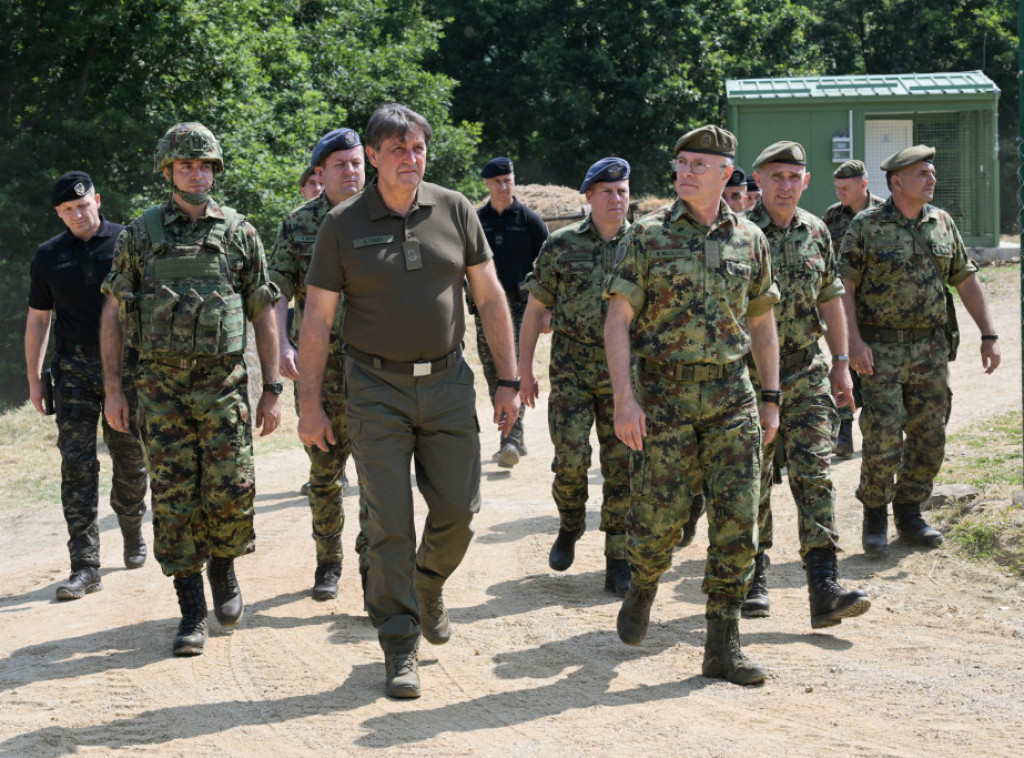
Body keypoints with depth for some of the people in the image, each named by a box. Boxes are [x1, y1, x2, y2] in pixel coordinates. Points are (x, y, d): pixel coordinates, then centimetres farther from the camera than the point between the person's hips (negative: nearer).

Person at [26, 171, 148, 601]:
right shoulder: (49, 255, 6)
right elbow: (37, 320, 12)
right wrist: (34, 379, 8)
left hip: (125, 367, -1)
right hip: (74, 369, 1)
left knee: (130, 461, 8)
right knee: (77, 466, -6)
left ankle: (132, 533, 35)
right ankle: (85, 567, -7)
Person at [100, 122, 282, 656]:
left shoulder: (238, 232, 6)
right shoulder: (139, 235, 6)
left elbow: (263, 315, 8)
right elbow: (113, 313, 8)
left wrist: (272, 390, 4)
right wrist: (112, 388, 2)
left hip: (224, 382, 0)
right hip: (161, 386, 0)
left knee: (230, 492, -4)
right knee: (173, 498, -1)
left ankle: (224, 570, 26)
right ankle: (192, 612, 7)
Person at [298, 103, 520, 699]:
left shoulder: (455, 211, 2)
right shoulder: (343, 225, -4)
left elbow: (490, 297, 6)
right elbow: (317, 320, -1)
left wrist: (509, 380, 3)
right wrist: (310, 404, -4)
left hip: (448, 382, 2)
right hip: (378, 387, -2)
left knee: (459, 508, 4)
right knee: (390, 525, -2)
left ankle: (429, 585, 36)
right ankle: (401, 649, 7)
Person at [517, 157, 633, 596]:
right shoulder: (561, 246, 2)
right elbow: (536, 309, 7)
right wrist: (525, 369, 4)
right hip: (571, 373, -1)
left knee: (622, 466, 0)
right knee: (571, 457, -9)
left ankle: (618, 563, 9)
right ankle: (570, 526, 21)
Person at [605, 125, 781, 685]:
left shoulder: (749, 239, 8)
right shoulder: (647, 236, -2)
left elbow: (762, 321, 17)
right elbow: (617, 320, -6)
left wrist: (771, 397, 13)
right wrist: (624, 398, -15)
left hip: (731, 395, 3)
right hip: (664, 395, -3)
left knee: (737, 519, -3)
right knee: (659, 514, -2)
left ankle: (723, 646, 3)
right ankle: (642, 588, 31)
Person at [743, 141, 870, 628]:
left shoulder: (816, 233, 8)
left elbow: (830, 298, 16)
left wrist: (841, 363, 13)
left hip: (806, 373, 3)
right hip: (750, 374, -3)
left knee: (815, 474, -6)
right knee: (752, 480, 5)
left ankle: (824, 588, -10)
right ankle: (754, 576, 21)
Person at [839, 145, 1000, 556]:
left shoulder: (943, 223, 9)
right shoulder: (867, 225, -6)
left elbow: (966, 280, 13)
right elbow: (844, 286, -7)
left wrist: (989, 335, 8)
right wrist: (854, 340, -16)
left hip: (931, 347, 5)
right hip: (880, 348, -5)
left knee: (929, 437, 6)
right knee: (883, 438, -8)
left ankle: (909, 514, 21)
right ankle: (875, 514, 10)